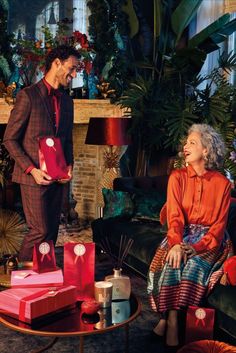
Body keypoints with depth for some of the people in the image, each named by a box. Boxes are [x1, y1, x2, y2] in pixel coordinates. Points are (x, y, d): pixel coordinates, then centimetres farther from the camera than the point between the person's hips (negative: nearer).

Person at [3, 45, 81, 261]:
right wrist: (32, 169, -16)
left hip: (57, 177, 6)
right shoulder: (28, 95, -7)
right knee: (40, 230, -7)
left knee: (52, 231, 8)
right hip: (35, 177, -6)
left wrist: (69, 166, 3)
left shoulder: (67, 101, 13)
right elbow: (10, 140, -7)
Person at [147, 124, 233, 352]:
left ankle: (168, 319, -23)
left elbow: (219, 224, -5)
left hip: (208, 240, -1)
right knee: (172, 264, -29)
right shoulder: (177, 177, 3)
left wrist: (196, 248, -21)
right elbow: (174, 215, -7)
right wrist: (176, 244, -27)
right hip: (181, 236, 1)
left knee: (194, 267, -31)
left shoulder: (222, 183, -1)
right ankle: (171, 320, -20)